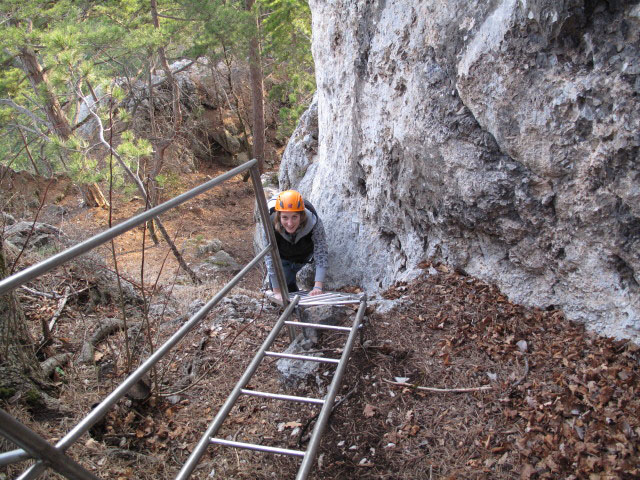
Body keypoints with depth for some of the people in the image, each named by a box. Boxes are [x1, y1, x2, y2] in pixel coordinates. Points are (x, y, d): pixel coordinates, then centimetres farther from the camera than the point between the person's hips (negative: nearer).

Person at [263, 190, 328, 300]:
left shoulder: (314, 222, -39)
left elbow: (321, 254, -40)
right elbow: (270, 257, -35)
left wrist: (318, 287, -49)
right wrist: (277, 292, -35)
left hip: (304, 256, 0)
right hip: (282, 257, 0)